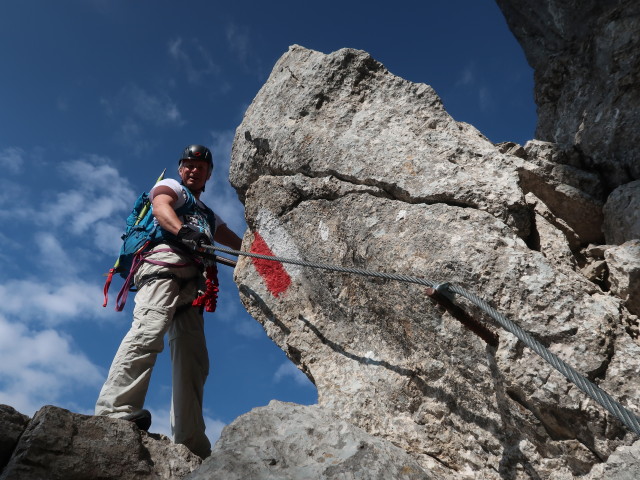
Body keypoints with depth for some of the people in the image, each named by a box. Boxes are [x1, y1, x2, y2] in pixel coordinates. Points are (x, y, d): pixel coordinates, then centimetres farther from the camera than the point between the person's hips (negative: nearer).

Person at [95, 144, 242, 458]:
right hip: (164, 263, -6)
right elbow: (161, 208, -4)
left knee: (193, 361, -6)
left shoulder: (209, 216, 39)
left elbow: (239, 244, 43)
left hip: (192, 283, 6)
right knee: (149, 329, -30)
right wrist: (182, 231, -23)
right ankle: (115, 410, -41)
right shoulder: (170, 186, 20)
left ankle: (191, 446, -10)